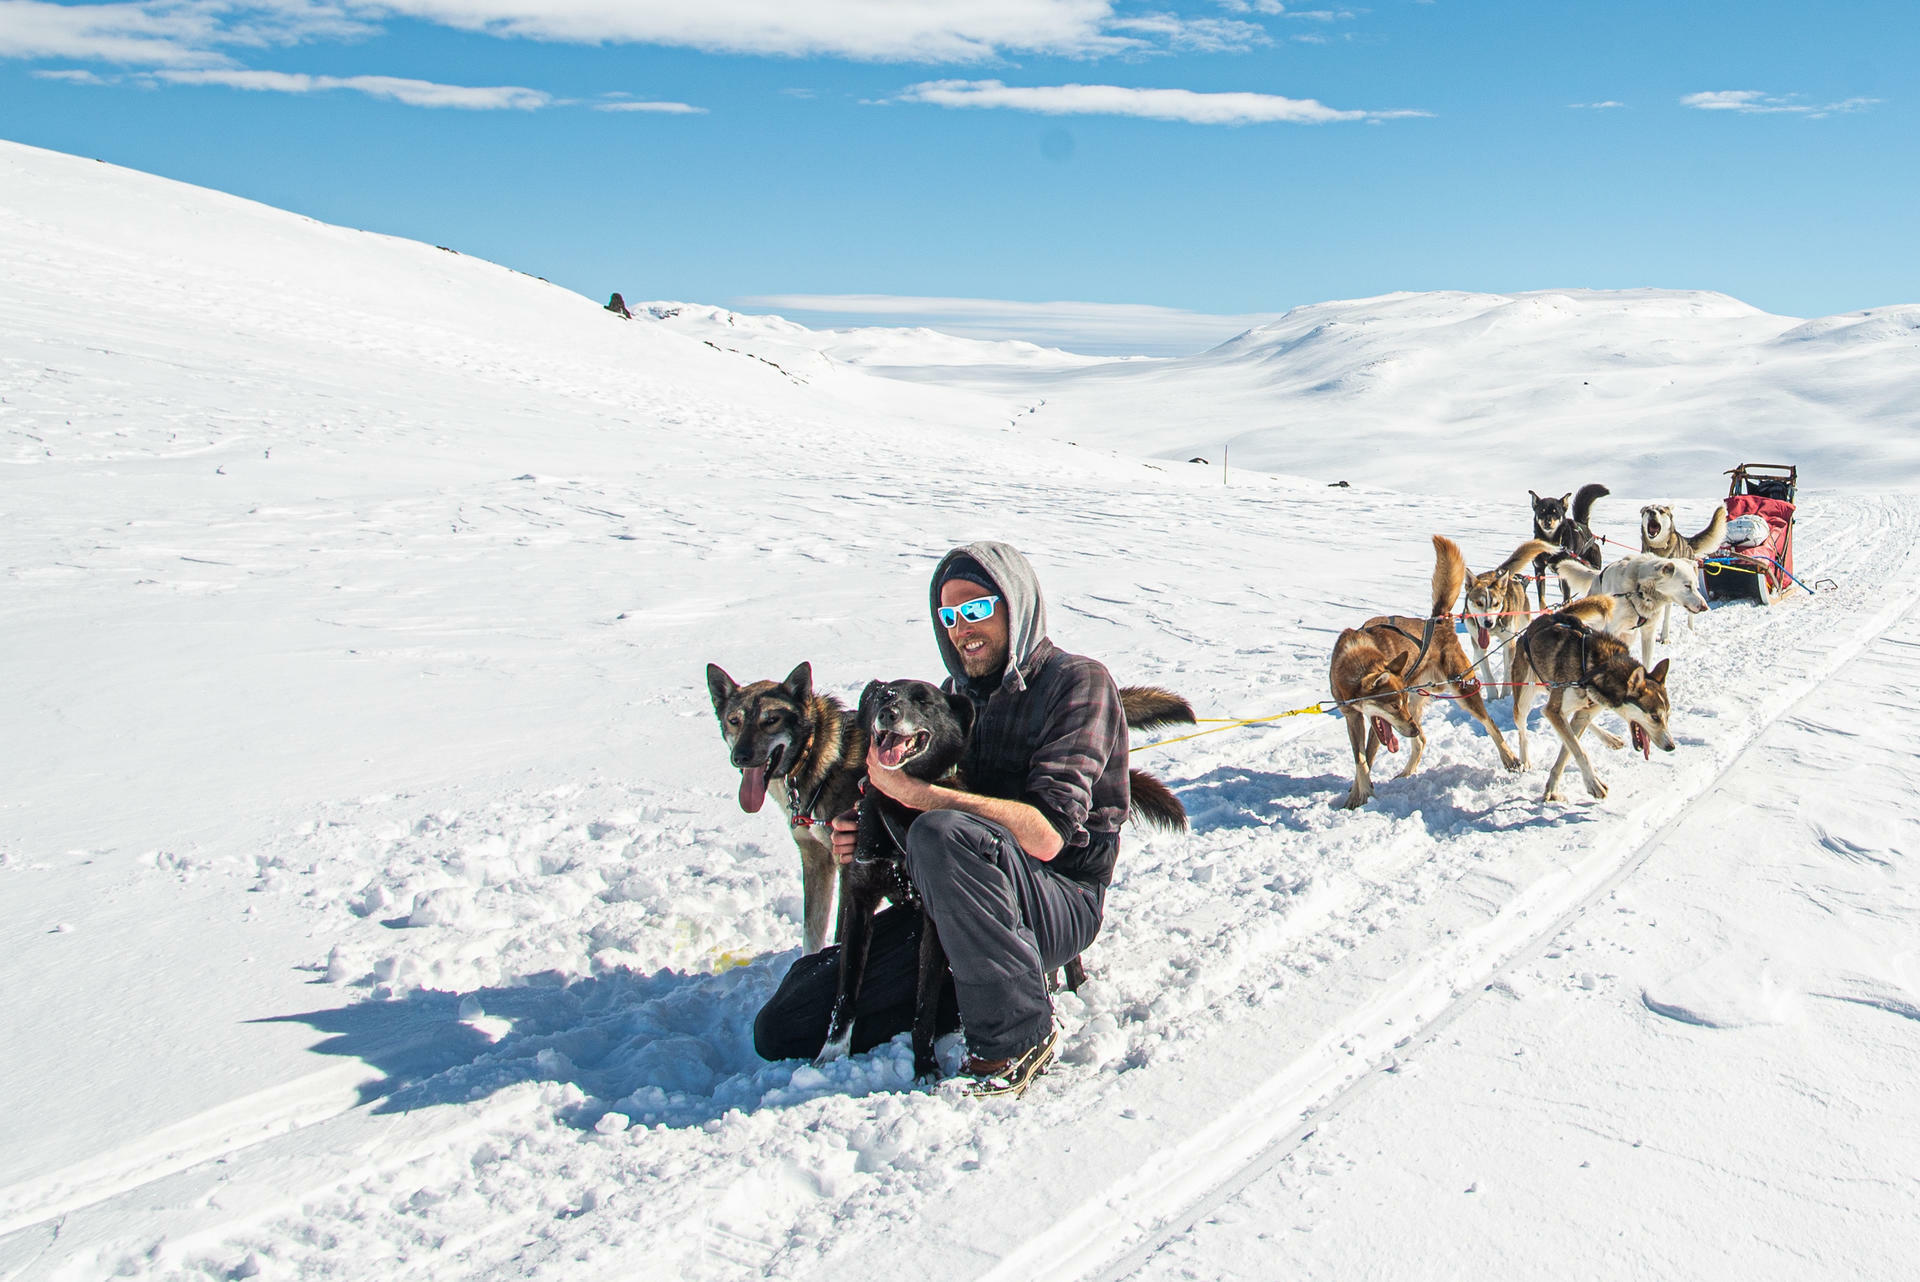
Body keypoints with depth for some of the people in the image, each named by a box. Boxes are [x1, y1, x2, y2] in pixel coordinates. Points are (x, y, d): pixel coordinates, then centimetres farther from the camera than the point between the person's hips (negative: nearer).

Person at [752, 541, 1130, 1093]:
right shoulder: (956, 692, 12)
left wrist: (916, 792, -26)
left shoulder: (1077, 684, -10)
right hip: (957, 910, 7)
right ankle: (979, 987, 8)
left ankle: (1015, 1039, -20)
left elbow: (1045, 835, -23)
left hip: (1058, 905, -6)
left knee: (942, 835, -39)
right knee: (785, 1031, -5)